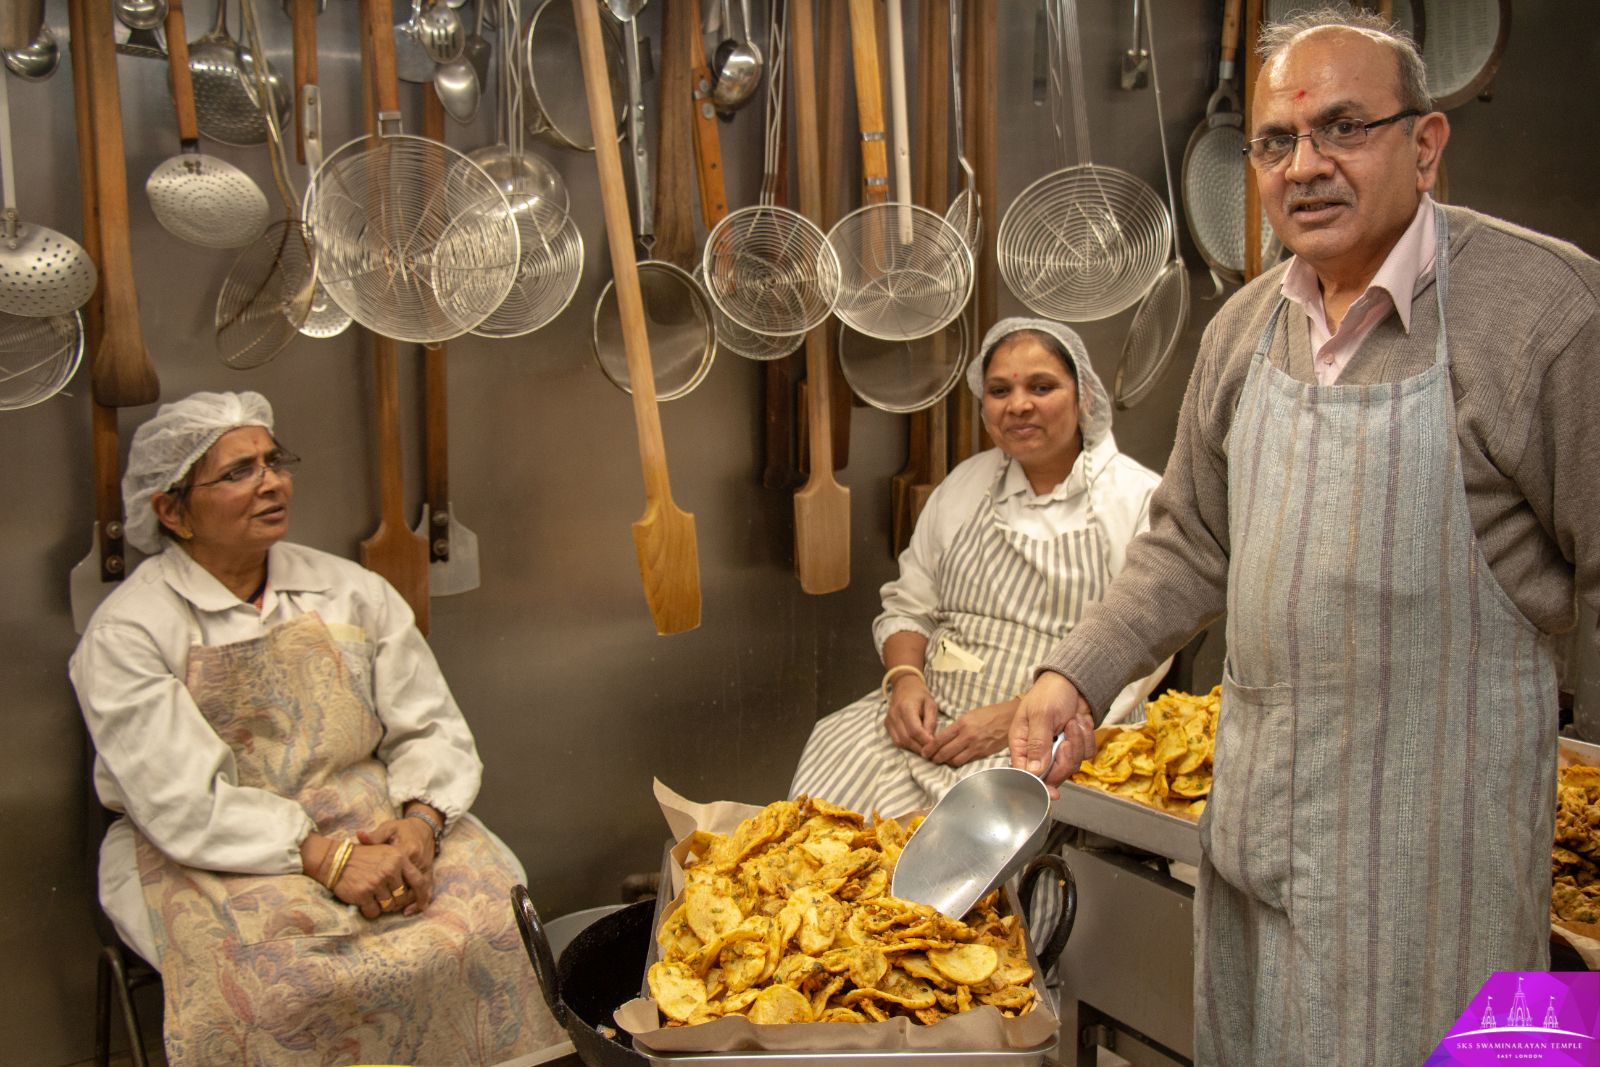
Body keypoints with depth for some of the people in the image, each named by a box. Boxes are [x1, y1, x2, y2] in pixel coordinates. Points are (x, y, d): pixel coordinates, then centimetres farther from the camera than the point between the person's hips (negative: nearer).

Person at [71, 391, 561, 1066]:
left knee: (491, 911, -21)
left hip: (373, 829, 4)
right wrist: (326, 858, -23)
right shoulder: (125, 634, -5)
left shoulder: (349, 591, 7)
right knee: (292, 976, -32)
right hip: (215, 859, -3)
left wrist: (420, 823, -15)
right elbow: (183, 806, -14)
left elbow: (432, 730, 5)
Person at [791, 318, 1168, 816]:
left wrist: (1014, 718, -18)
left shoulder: (1140, 500, 0)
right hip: (932, 712, 4)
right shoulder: (964, 484, 15)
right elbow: (908, 606, 18)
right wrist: (905, 679, -4)